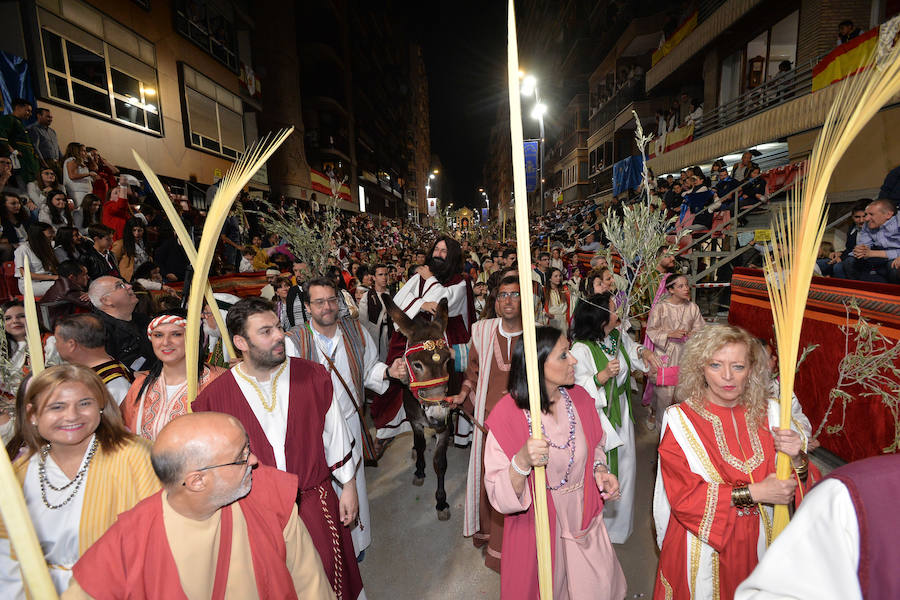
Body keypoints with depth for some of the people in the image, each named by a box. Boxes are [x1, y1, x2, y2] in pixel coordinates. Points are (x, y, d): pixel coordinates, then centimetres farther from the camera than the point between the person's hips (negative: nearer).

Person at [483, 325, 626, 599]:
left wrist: (599, 469, -9)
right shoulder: (507, 415, -24)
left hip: (584, 522, 4)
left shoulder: (579, 397, -8)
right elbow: (499, 498, -22)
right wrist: (522, 462, -40)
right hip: (538, 528, -4)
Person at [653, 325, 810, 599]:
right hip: (702, 543, -3)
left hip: (754, 539, 4)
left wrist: (796, 458, -23)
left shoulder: (767, 414, -6)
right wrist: (751, 494, -21)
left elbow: (794, 484, -3)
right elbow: (683, 496, -20)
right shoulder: (681, 419, -19)